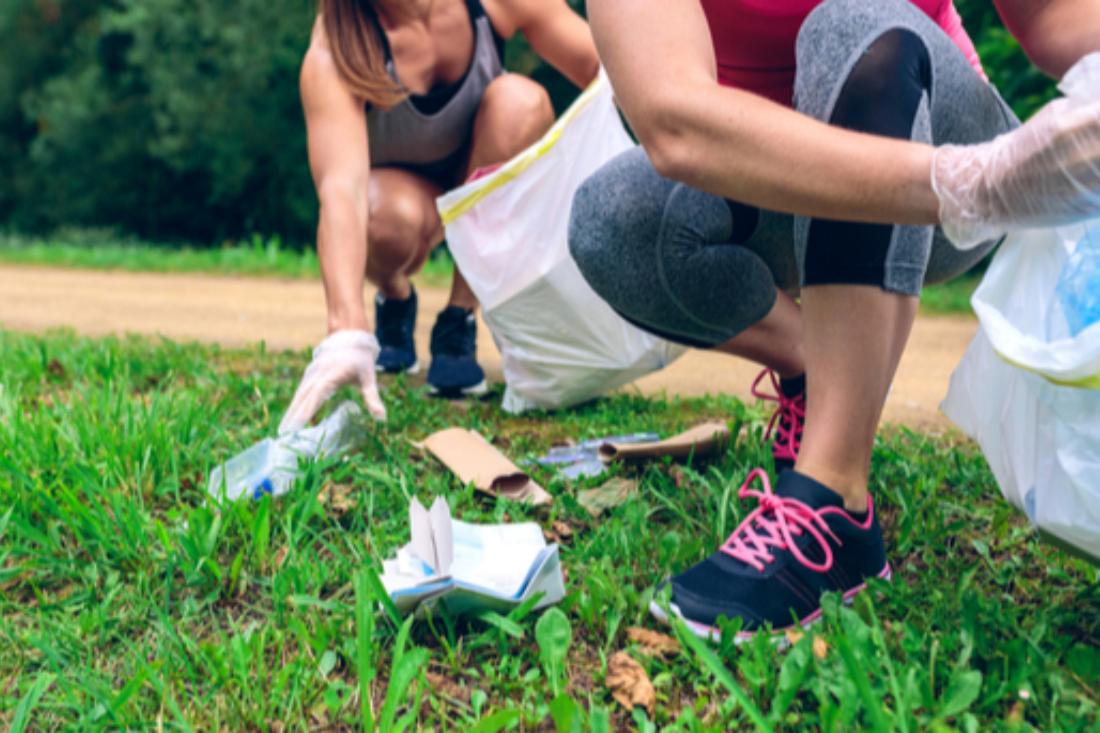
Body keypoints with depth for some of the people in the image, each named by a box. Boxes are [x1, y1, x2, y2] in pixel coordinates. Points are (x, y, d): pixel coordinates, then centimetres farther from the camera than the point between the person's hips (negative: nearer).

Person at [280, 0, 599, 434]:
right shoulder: (333, 54, -31)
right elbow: (341, 189, -44)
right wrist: (347, 333, -56)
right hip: (394, 184, -2)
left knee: (521, 101, -29)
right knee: (389, 218, -37)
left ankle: (458, 321, -19)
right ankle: (395, 299, 2)